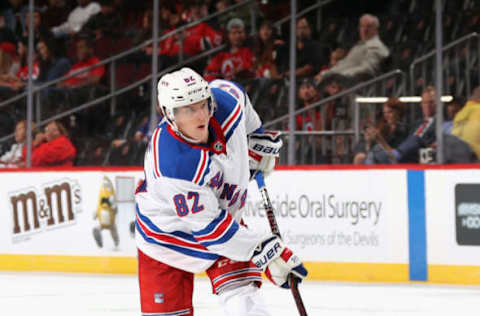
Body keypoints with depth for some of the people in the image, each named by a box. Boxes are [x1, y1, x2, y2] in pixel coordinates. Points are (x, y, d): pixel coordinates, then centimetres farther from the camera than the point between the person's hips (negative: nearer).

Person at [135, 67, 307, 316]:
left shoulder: (226, 102, -22)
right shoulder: (171, 167, -38)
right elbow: (208, 227, -32)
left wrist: (257, 137, 14)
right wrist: (266, 253, -30)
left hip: (225, 214, 5)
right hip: (166, 233, -5)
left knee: (241, 295, -14)